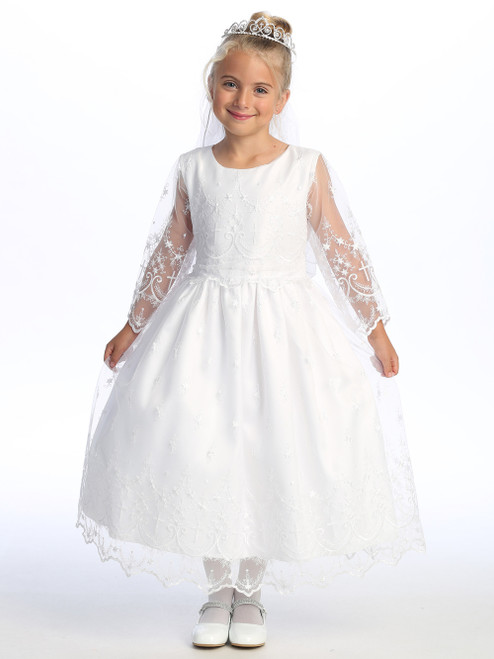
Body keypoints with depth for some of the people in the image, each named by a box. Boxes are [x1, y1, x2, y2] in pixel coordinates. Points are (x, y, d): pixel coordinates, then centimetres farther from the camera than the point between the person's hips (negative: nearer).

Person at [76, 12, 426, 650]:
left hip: (284, 331, -1)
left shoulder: (307, 167, -3)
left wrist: (375, 328, 5)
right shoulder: (192, 168, 3)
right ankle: (217, 589, 25)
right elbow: (168, 254, 12)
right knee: (201, 458, 3)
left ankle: (250, 591, 25)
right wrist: (133, 326, 16)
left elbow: (341, 251, 2)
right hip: (203, 326, 2)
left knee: (272, 461, 3)